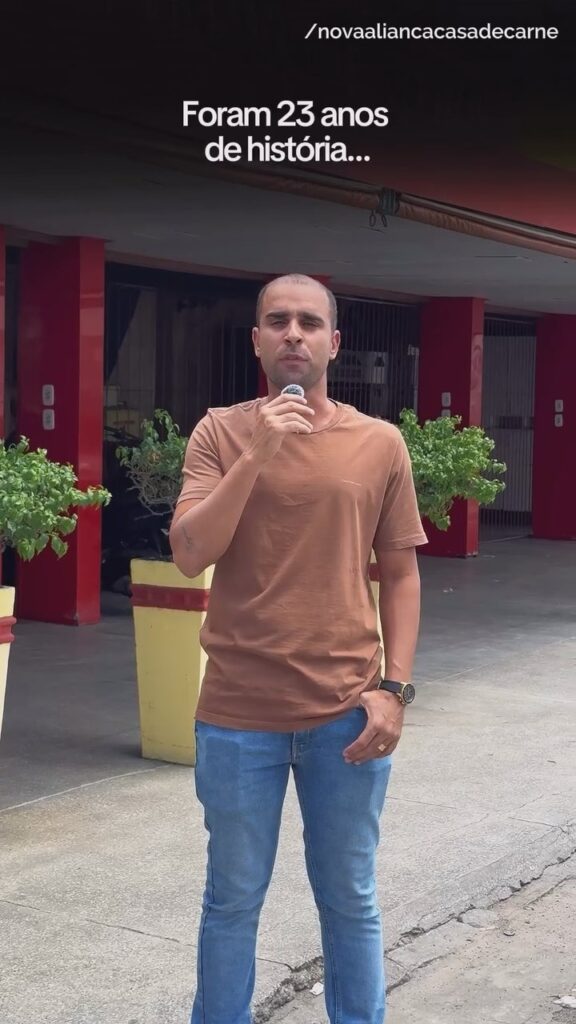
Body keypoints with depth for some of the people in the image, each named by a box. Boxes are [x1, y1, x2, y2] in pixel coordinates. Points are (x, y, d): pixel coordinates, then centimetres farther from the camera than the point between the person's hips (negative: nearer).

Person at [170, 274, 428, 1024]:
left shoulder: (381, 443, 2)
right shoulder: (220, 433, 0)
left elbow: (400, 574, 6)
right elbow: (190, 555, -10)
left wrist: (394, 687, -3)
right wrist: (257, 456, -18)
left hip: (347, 711, 1)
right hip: (238, 713, -1)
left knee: (350, 899, 13)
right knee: (232, 898, 12)